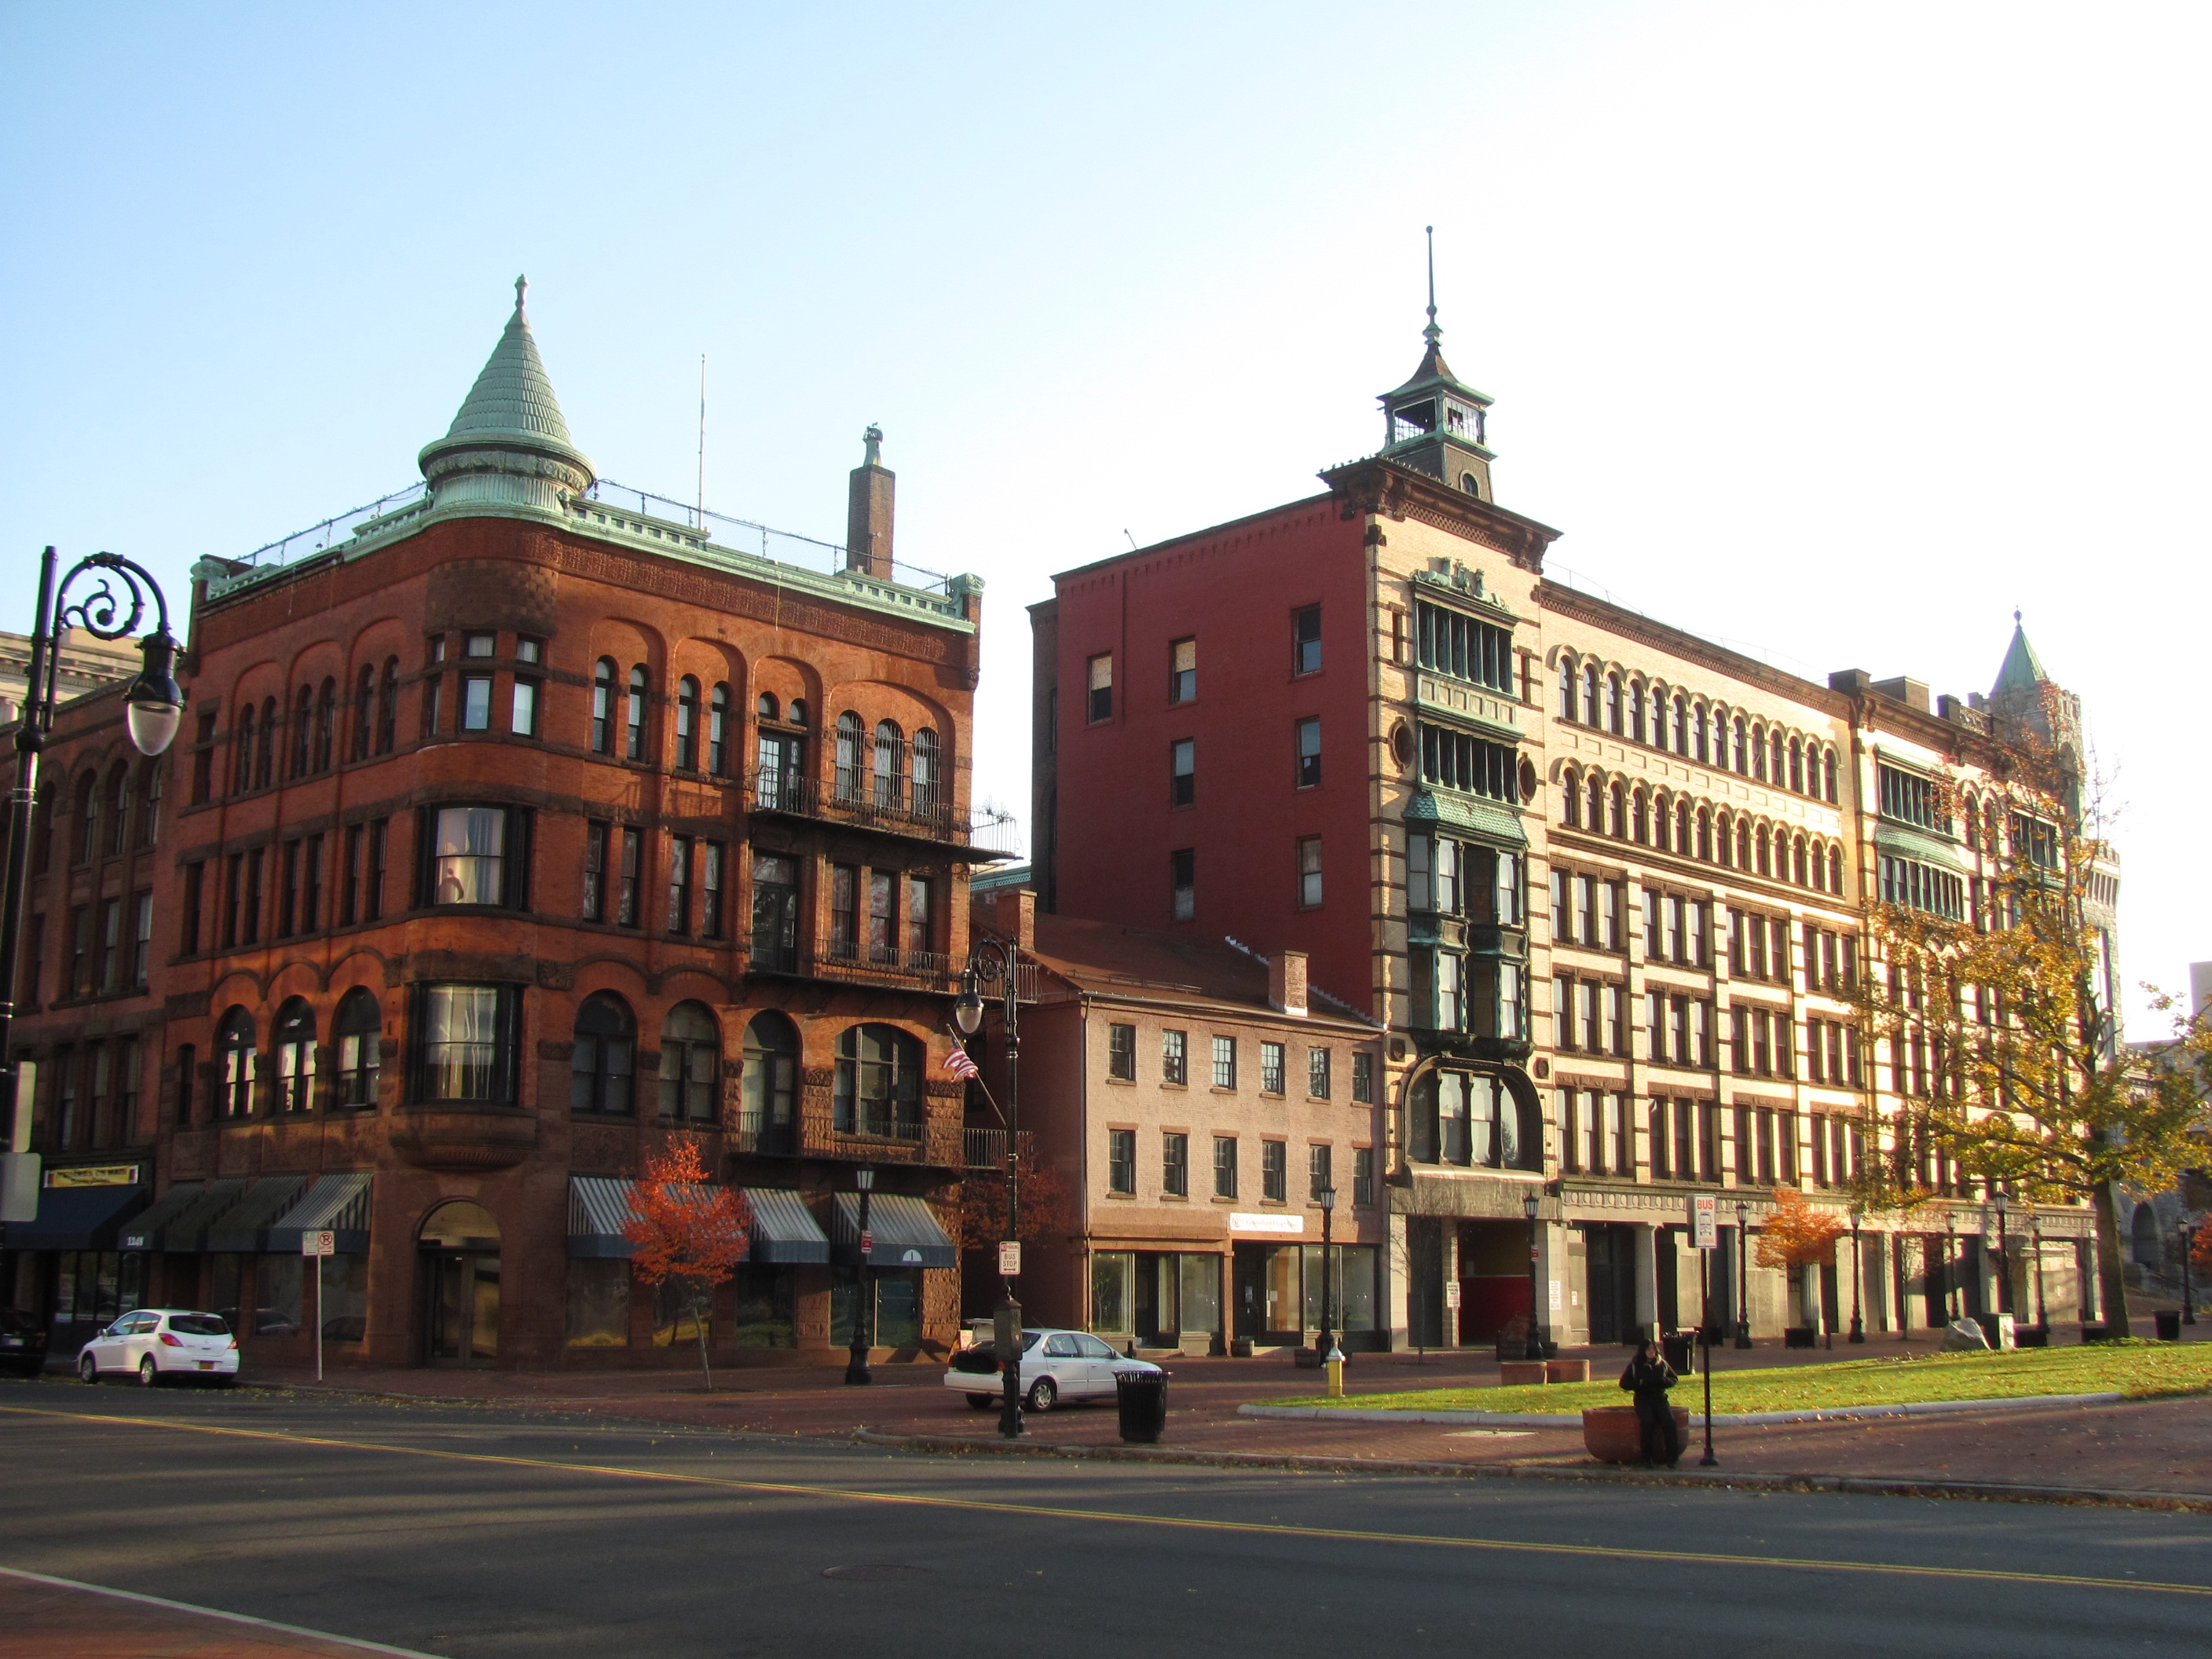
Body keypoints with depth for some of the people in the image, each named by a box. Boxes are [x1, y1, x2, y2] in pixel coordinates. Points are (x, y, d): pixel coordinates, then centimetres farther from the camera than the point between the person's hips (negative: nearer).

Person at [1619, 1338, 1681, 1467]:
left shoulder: (1662, 1363, 14)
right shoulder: (1635, 1365, 7)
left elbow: (1674, 1378, 17)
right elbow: (1624, 1383, 6)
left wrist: (1662, 1381, -5)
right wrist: (1640, 1384, -11)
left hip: (1660, 1398, 2)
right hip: (1643, 1399, -2)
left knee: (1669, 1421, -27)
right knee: (1647, 1421, -31)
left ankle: (1671, 1457, -21)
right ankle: (1647, 1458, -23)